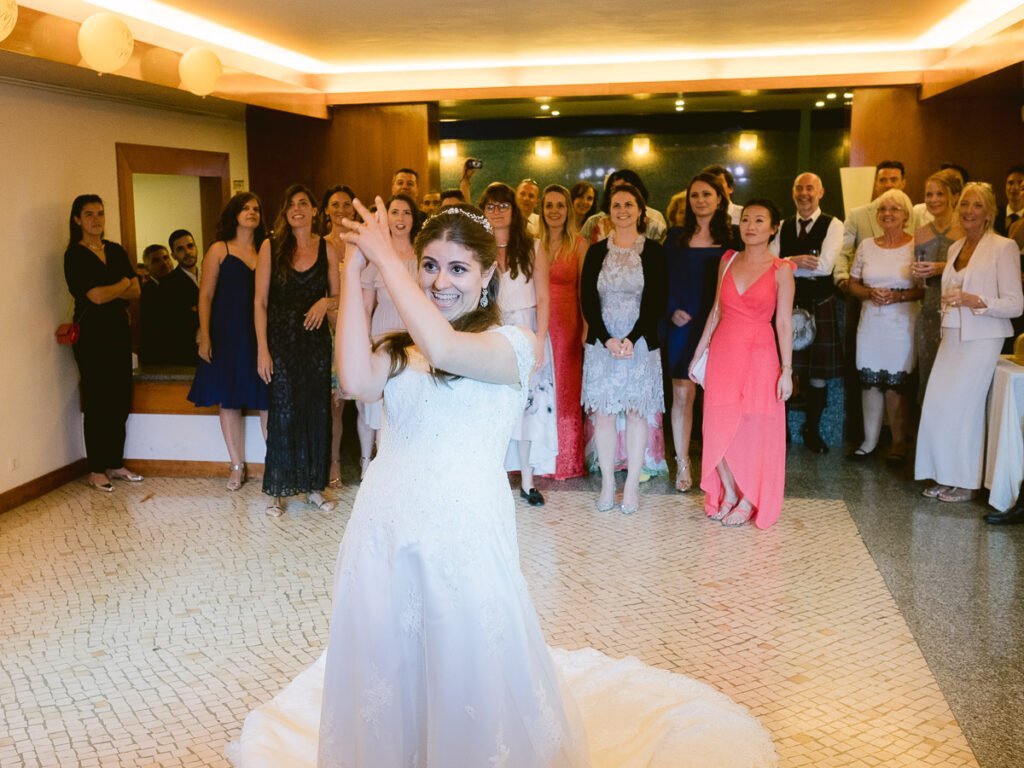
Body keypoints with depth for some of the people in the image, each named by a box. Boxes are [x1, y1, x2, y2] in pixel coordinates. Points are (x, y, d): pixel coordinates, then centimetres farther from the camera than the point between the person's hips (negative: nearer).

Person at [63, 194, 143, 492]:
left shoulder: (116, 251, 12)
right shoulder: (74, 255, -6)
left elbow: (135, 291, 5)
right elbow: (96, 296, -16)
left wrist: (109, 293, -12)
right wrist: (122, 285, 0)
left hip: (119, 330, 6)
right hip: (92, 335, -5)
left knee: (120, 400, 6)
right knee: (97, 403, -2)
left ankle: (115, 464, 17)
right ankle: (96, 470, 7)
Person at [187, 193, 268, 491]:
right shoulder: (219, 250, 3)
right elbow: (205, 296, 0)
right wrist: (204, 337, -8)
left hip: (260, 334, 1)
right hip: (227, 334, -1)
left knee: (267, 400, -2)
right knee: (229, 400, 5)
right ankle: (237, 467, 16)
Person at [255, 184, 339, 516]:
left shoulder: (326, 249, 4)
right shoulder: (271, 247, -2)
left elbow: (337, 296, 11)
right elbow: (261, 301, -2)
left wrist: (325, 302, -13)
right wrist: (262, 349, -9)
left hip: (316, 340, 2)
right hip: (281, 340, -2)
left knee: (316, 412, 6)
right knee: (282, 413, 1)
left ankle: (312, 485, 20)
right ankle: (278, 490, 13)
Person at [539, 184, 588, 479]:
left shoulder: (578, 244, -1)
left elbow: (584, 290, -3)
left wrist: (587, 328, -11)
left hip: (566, 324, -2)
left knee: (565, 391, 5)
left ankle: (565, 459, 16)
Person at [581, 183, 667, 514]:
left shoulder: (653, 251, 1)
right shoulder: (597, 251, 7)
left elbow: (656, 302, -5)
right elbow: (587, 299, 2)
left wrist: (632, 339, -14)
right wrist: (607, 339, -10)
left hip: (640, 342, -2)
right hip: (601, 342, 2)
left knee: (636, 411, 2)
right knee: (602, 411, 2)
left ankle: (632, 485, 10)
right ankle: (607, 483, 12)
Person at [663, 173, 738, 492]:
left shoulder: (731, 239, 5)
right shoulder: (675, 237, 6)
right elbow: (663, 279, 5)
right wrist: (672, 310, -8)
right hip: (682, 325, 0)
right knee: (682, 394, 1)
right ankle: (683, 464, 12)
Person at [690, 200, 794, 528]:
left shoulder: (781, 270, -3)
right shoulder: (728, 261, 8)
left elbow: (784, 323, -5)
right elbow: (716, 312, 12)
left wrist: (787, 370, -9)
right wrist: (698, 353, 11)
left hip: (759, 355, -3)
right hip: (723, 353, 3)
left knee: (754, 430, 1)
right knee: (718, 426, 0)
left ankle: (750, 501, 16)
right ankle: (728, 492, 18)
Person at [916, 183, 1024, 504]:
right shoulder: (955, 248, 14)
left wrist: (975, 301, -22)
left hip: (981, 340, -6)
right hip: (952, 337, 6)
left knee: (962, 406, -6)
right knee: (937, 405, 0)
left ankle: (965, 482, 8)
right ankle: (945, 477, 12)